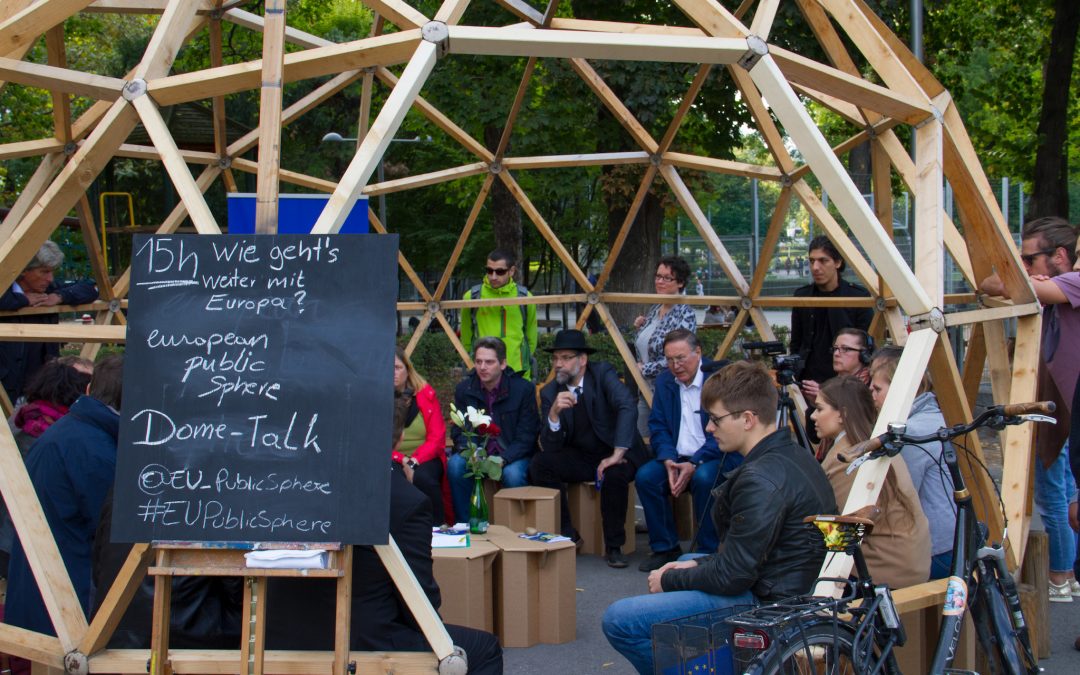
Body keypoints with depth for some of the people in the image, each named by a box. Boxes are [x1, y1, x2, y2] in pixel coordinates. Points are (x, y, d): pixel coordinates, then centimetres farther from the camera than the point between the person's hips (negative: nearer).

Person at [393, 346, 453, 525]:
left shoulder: (425, 394, 6)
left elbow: (437, 437, 0)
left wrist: (414, 461, -16)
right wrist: (402, 461, -17)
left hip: (425, 459, 0)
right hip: (393, 461, 0)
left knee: (423, 478, -34)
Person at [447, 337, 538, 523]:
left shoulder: (524, 389, -9)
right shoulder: (464, 389, 1)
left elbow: (526, 436, -9)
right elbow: (459, 431, 4)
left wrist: (503, 459, -26)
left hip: (513, 455, -3)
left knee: (513, 474, -35)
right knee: (455, 465, -28)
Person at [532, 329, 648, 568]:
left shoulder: (603, 374, -11)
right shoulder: (549, 392, -2)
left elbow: (628, 407, -27)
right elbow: (550, 447, -8)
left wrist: (617, 454, -33)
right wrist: (554, 413, -27)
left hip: (616, 456, -4)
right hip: (579, 458, 4)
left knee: (614, 475, -36)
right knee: (540, 464, -20)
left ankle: (614, 546, -15)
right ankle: (566, 535, -8)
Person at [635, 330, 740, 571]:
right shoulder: (664, 382, 8)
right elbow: (658, 427, 6)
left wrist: (694, 464, -24)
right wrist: (668, 461, -14)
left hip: (719, 457, -5)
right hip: (677, 458, 5)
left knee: (704, 478, -36)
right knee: (645, 476, -21)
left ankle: (708, 552, -18)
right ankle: (665, 548, -5)